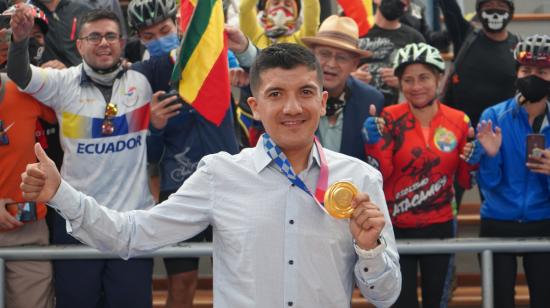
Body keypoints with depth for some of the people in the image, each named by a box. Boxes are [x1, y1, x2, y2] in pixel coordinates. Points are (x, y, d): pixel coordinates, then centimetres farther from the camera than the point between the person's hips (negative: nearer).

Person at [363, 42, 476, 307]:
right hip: (396, 228, -2)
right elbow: (381, 175, -10)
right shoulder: (390, 118, -5)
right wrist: (374, 142, -24)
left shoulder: (458, 121, 0)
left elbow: (465, 181, 7)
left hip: (439, 227, 2)